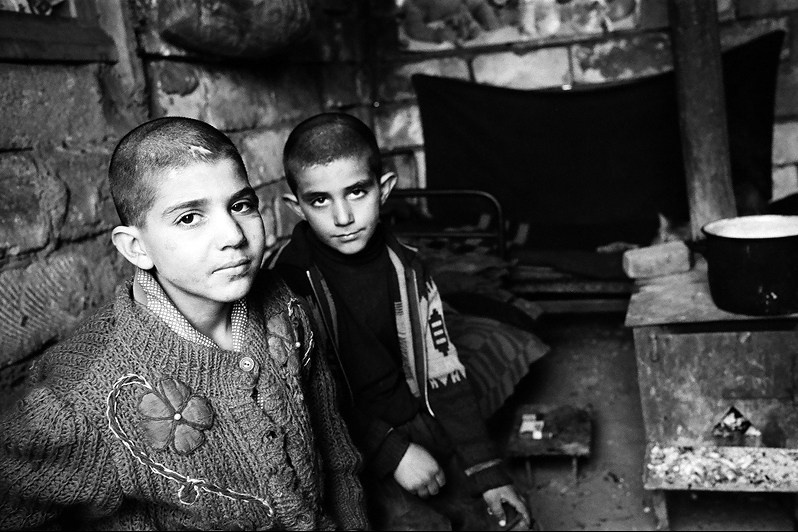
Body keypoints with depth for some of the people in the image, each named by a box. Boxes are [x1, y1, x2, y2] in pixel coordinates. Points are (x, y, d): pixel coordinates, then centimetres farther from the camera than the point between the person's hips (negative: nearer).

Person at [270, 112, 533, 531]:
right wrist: (391, 452, -18)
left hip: (416, 426, 5)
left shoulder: (405, 269, -1)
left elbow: (443, 377, 3)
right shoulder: (286, 282, -16)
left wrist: (488, 473, 2)